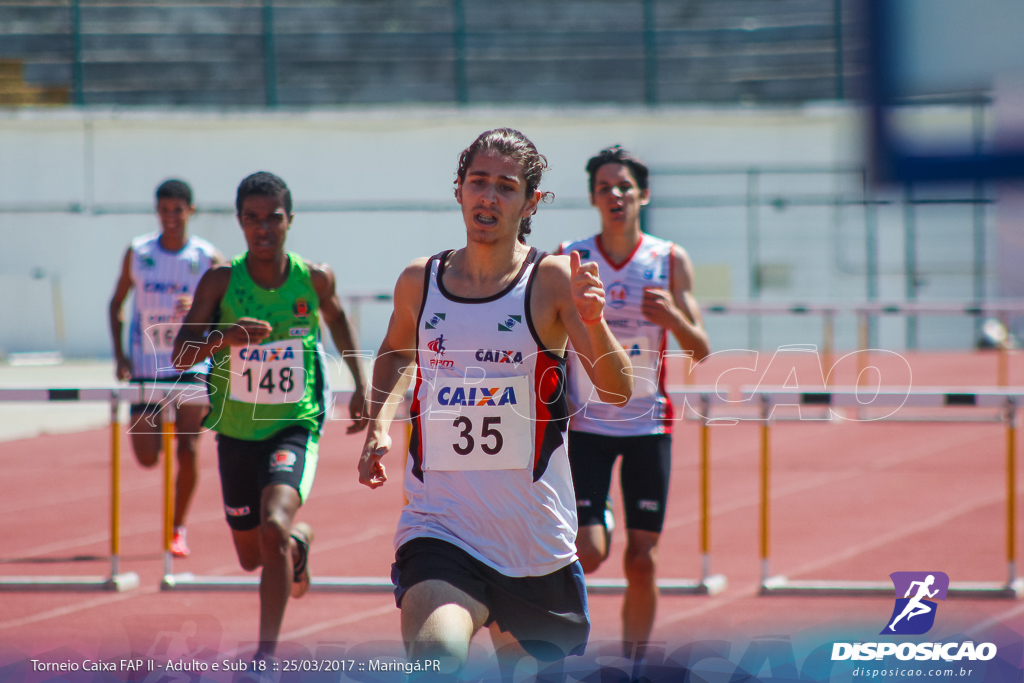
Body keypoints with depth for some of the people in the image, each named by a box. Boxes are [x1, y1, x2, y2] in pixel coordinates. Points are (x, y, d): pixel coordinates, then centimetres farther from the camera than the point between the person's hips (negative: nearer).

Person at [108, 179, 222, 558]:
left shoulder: (207, 258, -3)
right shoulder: (137, 252, 1)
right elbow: (116, 302, 11)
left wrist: (198, 307, -22)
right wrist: (119, 353, 0)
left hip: (191, 366, -2)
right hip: (146, 367, 2)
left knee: (187, 450, -12)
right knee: (147, 458, 0)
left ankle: (179, 529, 2)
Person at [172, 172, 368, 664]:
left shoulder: (314, 279, -8)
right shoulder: (220, 282, -11)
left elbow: (336, 318, 16)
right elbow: (181, 356, -16)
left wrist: (361, 385, 16)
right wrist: (222, 337, -36)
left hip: (295, 426, -2)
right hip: (236, 433, 2)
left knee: (273, 528, -28)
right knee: (252, 558, 17)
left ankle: (267, 656, -19)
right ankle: (300, 539, 55)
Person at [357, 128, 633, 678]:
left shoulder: (552, 281, -6)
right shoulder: (419, 282, 3)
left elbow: (617, 391, -16)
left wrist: (593, 322, -33)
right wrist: (379, 423, 9)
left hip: (535, 545, 0)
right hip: (438, 530, 0)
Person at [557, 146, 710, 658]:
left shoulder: (670, 261, 0)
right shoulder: (569, 259, -1)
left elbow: (699, 351, -1)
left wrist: (671, 316, -20)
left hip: (648, 424, 1)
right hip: (585, 423, -1)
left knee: (641, 561, 0)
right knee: (588, 553, -14)